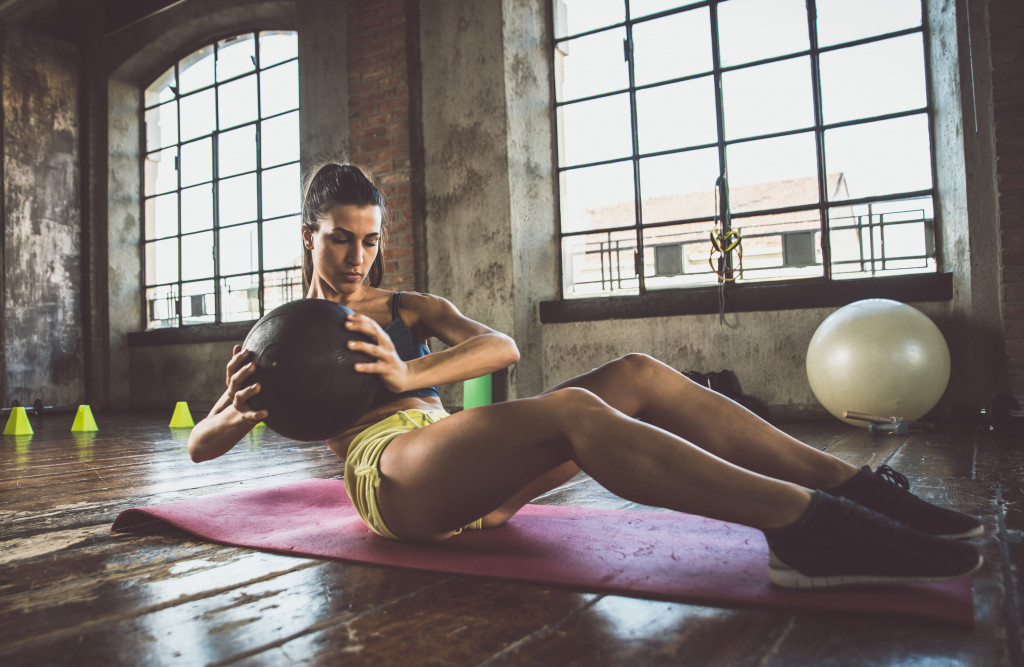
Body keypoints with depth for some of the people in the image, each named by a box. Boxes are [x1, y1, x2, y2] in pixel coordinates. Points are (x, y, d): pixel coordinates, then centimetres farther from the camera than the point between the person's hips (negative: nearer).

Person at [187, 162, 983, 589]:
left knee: (638, 374, -17)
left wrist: (407, 374, -14)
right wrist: (240, 410, -13)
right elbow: (199, 445, 11)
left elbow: (502, 346, 4)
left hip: (467, 467, 5)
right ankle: (812, 527, -44)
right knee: (574, 410, -34)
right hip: (388, 472, -5)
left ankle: (850, 487, -23)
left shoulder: (407, 309, 24)